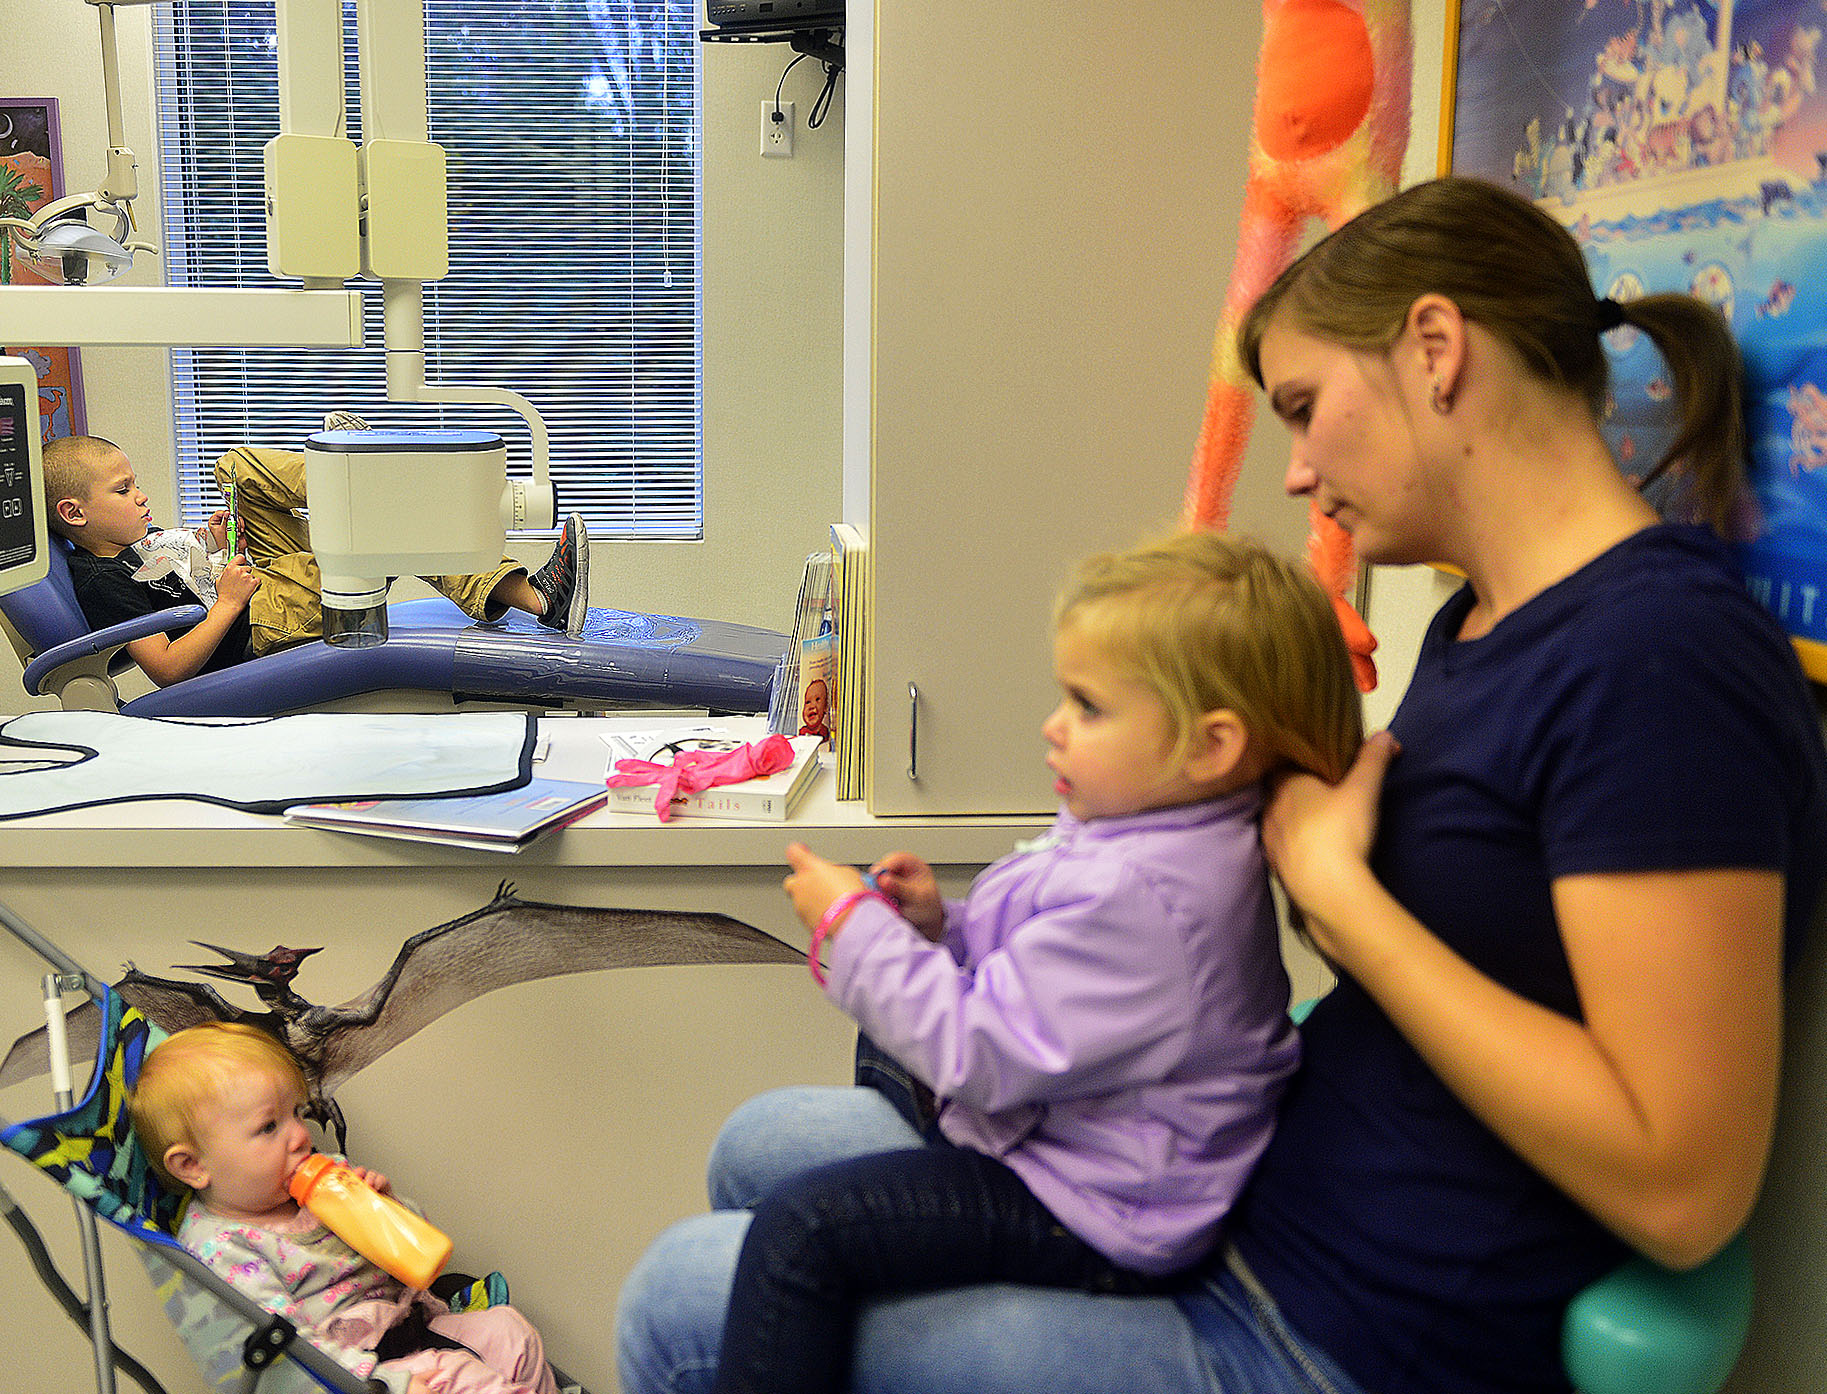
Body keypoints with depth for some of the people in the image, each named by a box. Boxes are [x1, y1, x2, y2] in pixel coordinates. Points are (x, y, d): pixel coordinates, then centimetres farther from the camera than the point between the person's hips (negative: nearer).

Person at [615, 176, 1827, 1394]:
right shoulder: (1480, 619, 7)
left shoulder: (1660, 654, -23)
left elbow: (1683, 1187, -25)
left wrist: (1334, 890, -21)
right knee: (760, 1157, 17)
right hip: (1238, 1203, 9)